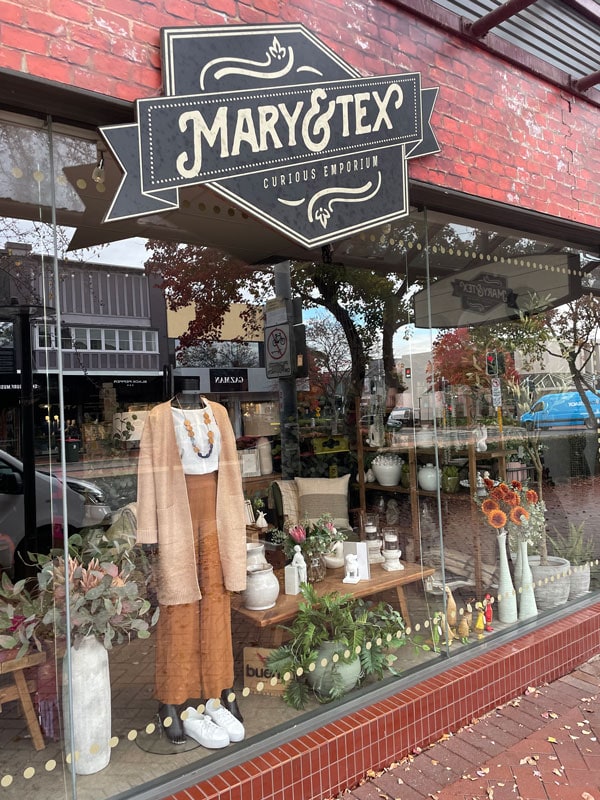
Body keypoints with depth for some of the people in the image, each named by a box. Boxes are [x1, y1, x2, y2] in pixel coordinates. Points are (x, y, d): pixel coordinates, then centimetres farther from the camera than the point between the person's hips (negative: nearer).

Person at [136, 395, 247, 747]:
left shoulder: (219, 413, 8)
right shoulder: (159, 417, -4)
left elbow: (229, 466, 11)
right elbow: (151, 474, -7)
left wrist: (235, 520, 9)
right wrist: (150, 534, -10)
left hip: (216, 514, 4)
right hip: (178, 517, -4)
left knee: (216, 603, 11)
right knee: (178, 609, 4)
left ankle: (220, 691, 25)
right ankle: (170, 702, 18)